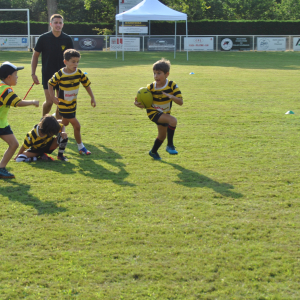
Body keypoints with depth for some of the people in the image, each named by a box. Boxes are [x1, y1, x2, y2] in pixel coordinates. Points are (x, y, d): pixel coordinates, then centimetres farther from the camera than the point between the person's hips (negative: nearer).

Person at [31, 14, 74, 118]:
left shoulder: (67, 39, -1)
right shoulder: (43, 38, -5)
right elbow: (35, 55, 3)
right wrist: (33, 73, -2)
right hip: (47, 74, -2)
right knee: (49, 102, -8)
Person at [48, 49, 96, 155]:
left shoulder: (79, 73, -8)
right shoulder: (60, 75, -20)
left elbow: (86, 84, 3)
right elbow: (50, 84, -6)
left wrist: (92, 98, 1)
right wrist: (53, 97, -12)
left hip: (73, 103, 6)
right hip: (63, 105, -6)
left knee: (65, 123, 20)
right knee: (76, 125, -5)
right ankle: (81, 147, 9)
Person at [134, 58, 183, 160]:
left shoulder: (172, 85, -17)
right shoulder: (151, 87, -19)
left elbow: (180, 102, -22)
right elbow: (138, 100, -11)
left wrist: (171, 97, -41)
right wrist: (139, 104, -35)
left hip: (165, 113, 5)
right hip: (153, 112, -5)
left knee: (162, 136, 22)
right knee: (173, 120, -30)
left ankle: (153, 152, 48)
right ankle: (170, 145, -19)